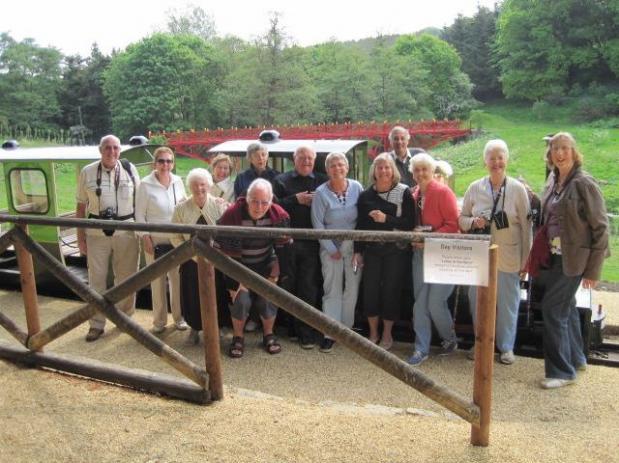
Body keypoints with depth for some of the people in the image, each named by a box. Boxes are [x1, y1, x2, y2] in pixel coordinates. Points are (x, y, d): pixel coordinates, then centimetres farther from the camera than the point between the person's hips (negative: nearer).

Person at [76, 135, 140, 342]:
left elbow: (139, 199, 7)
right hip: (97, 232, 0)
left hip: (126, 230, 0)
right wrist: (80, 237, 3)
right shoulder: (87, 172, 1)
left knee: (126, 277, 11)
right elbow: (81, 207, 5)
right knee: (96, 278, 6)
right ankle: (97, 323, 19)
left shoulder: (129, 169, 1)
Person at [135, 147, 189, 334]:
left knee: (178, 279, 8)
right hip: (155, 239, -3)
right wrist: (145, 237, -9)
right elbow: (140, 215, -4)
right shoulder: (145, 185, -7)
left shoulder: (178, 181, 3)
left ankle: (179, 317, 23)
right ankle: (159, 321, 19)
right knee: (158, 280, 5)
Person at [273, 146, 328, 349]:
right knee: (287, 286, 10)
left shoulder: (322, 181, 8)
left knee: (309, 288, 2)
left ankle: (307, 333, 10)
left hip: (311, 243, 0)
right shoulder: (282, 180, 6)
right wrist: (296, 199, -13)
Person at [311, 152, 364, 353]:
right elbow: (317, 223, -5)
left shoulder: (357, 187, -3)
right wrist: (331, 249, -7)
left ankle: (347, 328, 22)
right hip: (331, 247, -2)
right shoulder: (321, 193, -8)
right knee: (332, 290, 1)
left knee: (352, 289, 7)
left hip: (354, 245, 2)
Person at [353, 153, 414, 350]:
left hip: (395, 250, -3)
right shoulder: (366, 195, 6)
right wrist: (358, 250, 8)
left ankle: (387, 335, 22)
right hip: (372, 250, 3)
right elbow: (360, 225, 10)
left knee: (390, 291, 4)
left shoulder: (404, 192, -4)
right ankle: (373, 333, 23)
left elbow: (409, 223, -9)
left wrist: (386, 219, -20)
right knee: (370, 290, 4)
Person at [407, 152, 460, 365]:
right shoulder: (413, 194, 8)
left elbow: (453, 224, -13)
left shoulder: (443, 192, -10)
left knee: (435, 302, -5)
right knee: (420, 302, 5)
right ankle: (421, 348, 15)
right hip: (420, 252, 6)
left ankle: (449, 340, 23)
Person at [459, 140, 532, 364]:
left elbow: (526, 227, -2)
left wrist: (526, 260, -3)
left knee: (507, 303, 8)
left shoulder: (517, 189, -4)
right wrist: (473, 222, -13)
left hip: (508, 258, -2)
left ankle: (506, 347, 26)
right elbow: (461, 219, 10)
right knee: (478, 301, 9)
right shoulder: (475, 188, 2)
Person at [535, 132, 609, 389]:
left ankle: (562, 370, 6)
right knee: (566, 306, 18)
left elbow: (600, 227, -13)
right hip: (553, 255, 7)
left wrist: (593, 269, -14)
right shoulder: (552, 180, 7)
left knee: (553, 308, -7)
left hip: (573, 257, -7)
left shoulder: (583, 183, -13)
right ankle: (575, 358, 35)